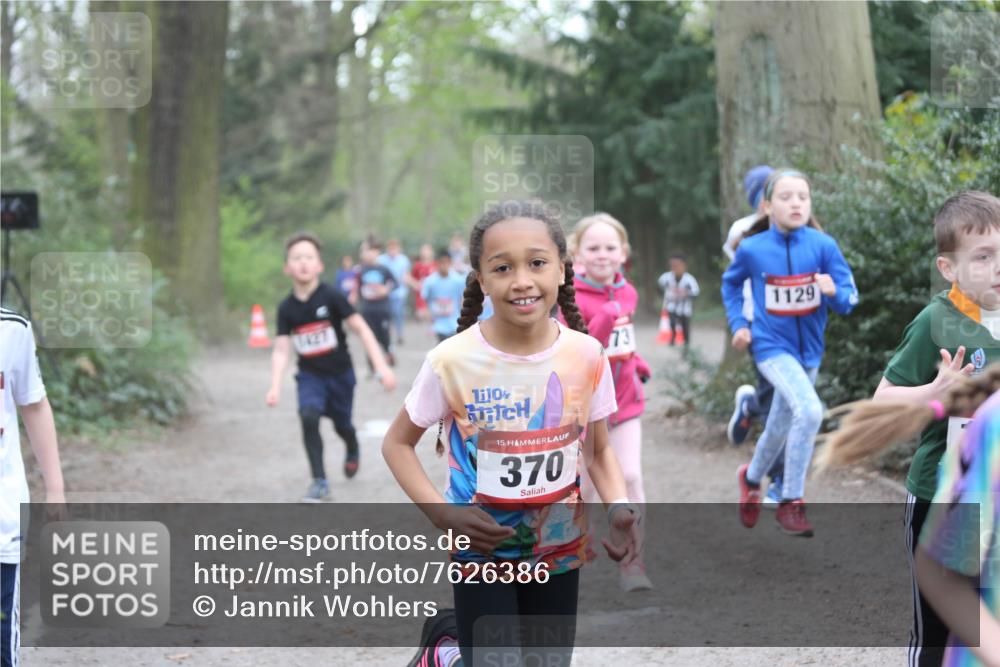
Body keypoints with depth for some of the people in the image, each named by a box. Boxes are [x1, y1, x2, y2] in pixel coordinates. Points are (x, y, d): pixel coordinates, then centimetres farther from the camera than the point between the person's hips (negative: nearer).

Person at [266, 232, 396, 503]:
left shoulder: (331, 297, -18)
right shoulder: (287, 308, -9)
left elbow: (361, 329, -15)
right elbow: (281, 350, -8)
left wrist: (382, 367, -20)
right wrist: (275, 387, -21)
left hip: (340, 372, -1)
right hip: (310, 374, 1)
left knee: (341, 424, 14)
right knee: (308, 417, -23)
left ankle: (353, 451, 53)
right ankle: (320, 482, -15)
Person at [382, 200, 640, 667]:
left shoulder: (586, 356, -11)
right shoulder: (453, 361, -19)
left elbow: (599, 452, 3)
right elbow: (397, 443, -6)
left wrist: (618, 507, -18)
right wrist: (442, 513, -20)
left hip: (560, 548, 3)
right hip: (482, 548, -3)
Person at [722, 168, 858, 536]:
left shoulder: (822, 245, -11)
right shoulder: (752, 249, -11)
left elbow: (849, 299, -8)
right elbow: (731, 284, 10)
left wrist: (834, 292, -28)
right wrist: (738, 324, 1)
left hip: (808, 350, 3)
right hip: (771, 346, -3)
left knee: (781, 428, 20)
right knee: (809, 410, -26)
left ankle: (751, 478, 51)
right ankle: (791, 503, -14)